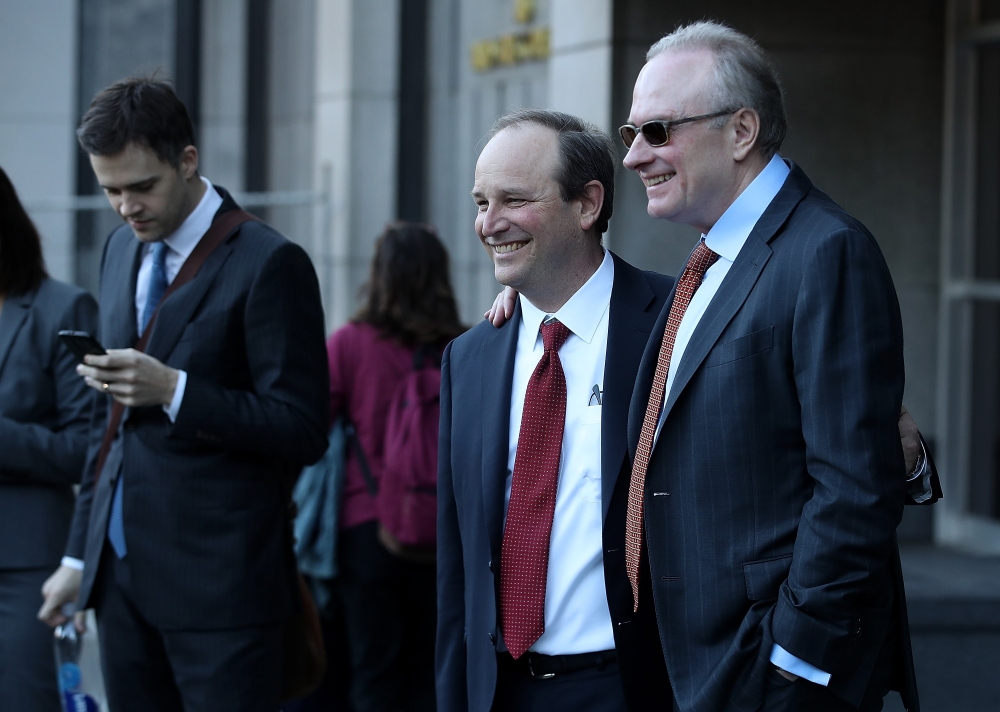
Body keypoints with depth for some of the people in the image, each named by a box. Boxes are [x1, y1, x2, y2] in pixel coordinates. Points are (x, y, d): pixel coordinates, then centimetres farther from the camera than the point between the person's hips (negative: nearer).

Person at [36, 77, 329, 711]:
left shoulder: (268, 264, -10)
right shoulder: (123, 250, 14)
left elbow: (304, 432, -13)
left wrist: (175, 390, -21)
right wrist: (81, 553, 20)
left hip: (220, 584, -7)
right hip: (123, 573, 7)